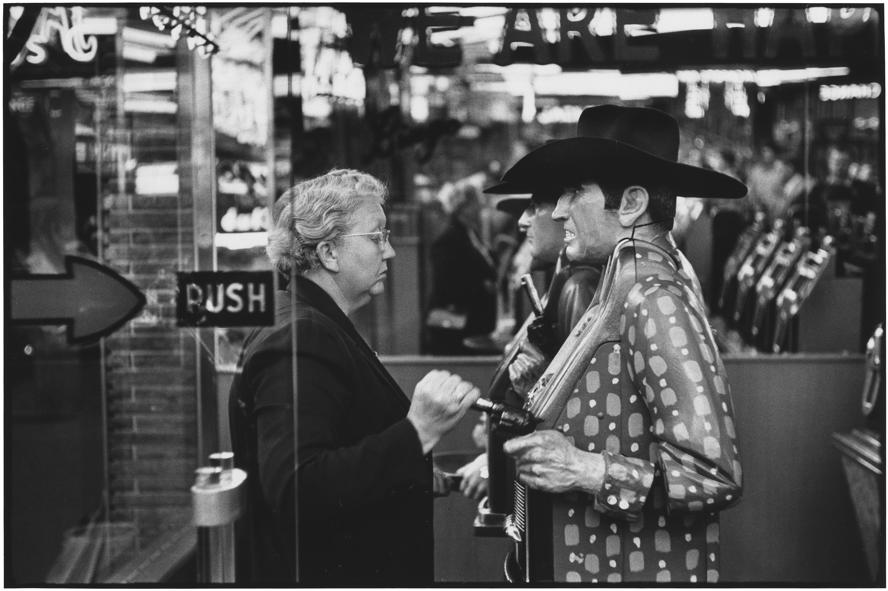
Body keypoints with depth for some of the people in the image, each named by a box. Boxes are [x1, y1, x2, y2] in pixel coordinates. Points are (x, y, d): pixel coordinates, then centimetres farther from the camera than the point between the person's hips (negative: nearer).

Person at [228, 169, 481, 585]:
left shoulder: (321, 328, 12)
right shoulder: (296, 342, -22)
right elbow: (295, 492, -33)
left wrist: (412, 478, 15)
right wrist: (417, 432, -37)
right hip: (322, 572, -10)